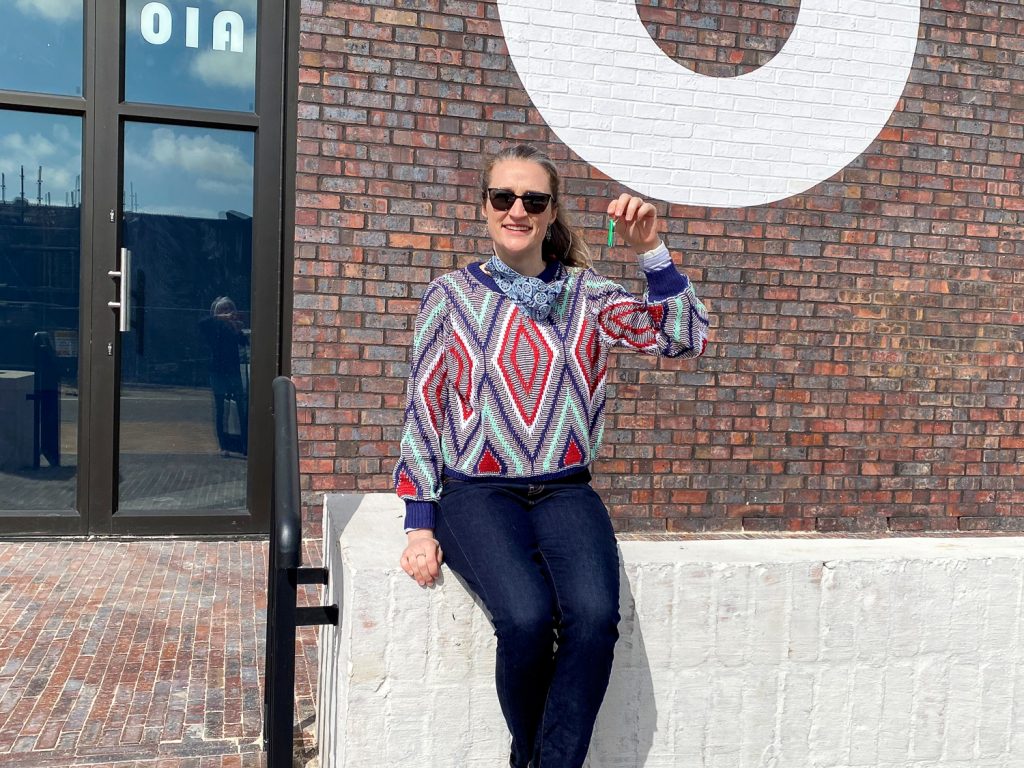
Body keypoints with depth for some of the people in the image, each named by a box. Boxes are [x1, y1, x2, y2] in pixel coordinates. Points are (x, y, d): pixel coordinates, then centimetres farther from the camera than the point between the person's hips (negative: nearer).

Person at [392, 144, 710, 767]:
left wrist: (651, 250, -12)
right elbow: (423, 411, 3)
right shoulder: (452, 295, 4)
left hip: (565, 492, 2)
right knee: (527, 616, -28)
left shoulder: (587, 295, 7)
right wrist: (420, 524, -2)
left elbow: (686, 340, -1)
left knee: (594, 616, -26)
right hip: (476, 493, -1)